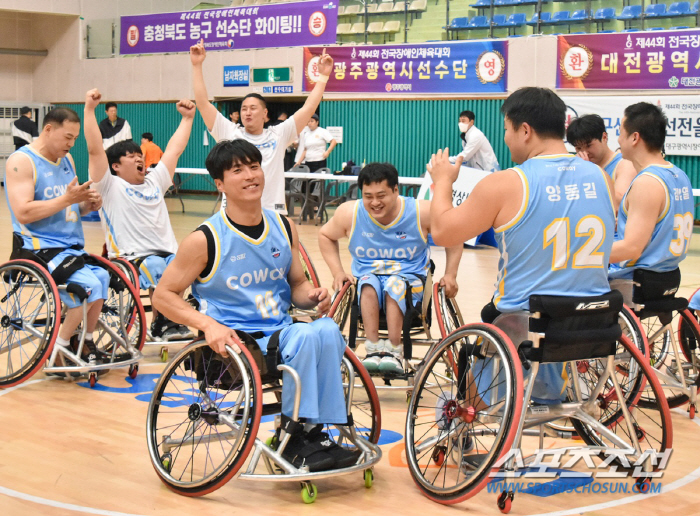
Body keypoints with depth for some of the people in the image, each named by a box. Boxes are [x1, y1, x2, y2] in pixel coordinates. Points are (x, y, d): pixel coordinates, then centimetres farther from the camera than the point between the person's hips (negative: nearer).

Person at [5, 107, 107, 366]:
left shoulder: (67, 159, 15)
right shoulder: (21, 161, -9)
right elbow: (23, 213, -20)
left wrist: (88, 204, 0)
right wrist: (67, 199, -23)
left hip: (72, 246, 8)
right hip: (42, 248, -8)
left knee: (106, 278, -11)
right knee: (90, 286, -25)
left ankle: (86, 343, 5)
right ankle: (58, 351, -8)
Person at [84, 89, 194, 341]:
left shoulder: (154, 182, 22)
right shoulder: (110, 186, 4)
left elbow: (174, 150, 28)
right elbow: (94, 150, -6)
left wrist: (187, 118, 29)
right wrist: (89, 109, -12)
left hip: (167, 253, 6)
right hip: (130, 258, -5)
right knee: (159, 267, -36)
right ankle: (161, 323, -16)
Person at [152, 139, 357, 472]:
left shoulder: (284, 228, 9)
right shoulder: (206, 239, -6)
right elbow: (163, 295, -3)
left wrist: (313, 296, -5)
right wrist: (208, 323, -18)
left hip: (281, 332, 5)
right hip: (234, 342, -5)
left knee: (327, 330, -29)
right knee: (306, 338, -32)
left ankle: (310, 432, -17)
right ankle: (294, 436, -15)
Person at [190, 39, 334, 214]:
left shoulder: (278, 135, 7)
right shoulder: (229, 133, 5)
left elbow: (309, 107, 7)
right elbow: (203, 103, 1)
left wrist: (323, 75, 5)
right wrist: (197, 66, -3)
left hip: (273, 214, 1)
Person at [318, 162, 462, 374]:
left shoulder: (422, 212, -9)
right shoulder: (349, 213, -5)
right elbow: (325, 236, 14)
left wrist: (450, 275, -3)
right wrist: (338, 272, 2)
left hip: (410, 279, -1)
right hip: (367, 276, 1)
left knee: (394, 284, -35)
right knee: (369, 283, -34)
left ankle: (393, 350, -37)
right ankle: (373, 349, -38)